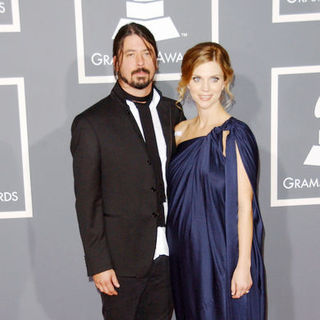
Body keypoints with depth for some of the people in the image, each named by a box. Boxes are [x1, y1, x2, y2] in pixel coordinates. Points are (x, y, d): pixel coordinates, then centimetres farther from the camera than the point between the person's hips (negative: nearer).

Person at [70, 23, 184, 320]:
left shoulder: (172, 112, 6)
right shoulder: (91, 123, -8)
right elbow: (87, 201, -9)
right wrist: (98, 263, -10)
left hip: (168, 253, 4)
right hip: (122, 258, -4)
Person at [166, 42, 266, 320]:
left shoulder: (234, 134, -12)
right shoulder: (180, 131, 7)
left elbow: (244, 205, -14)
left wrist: (243, 266, -16)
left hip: (224, 255, -6)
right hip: (187, 255, 6)